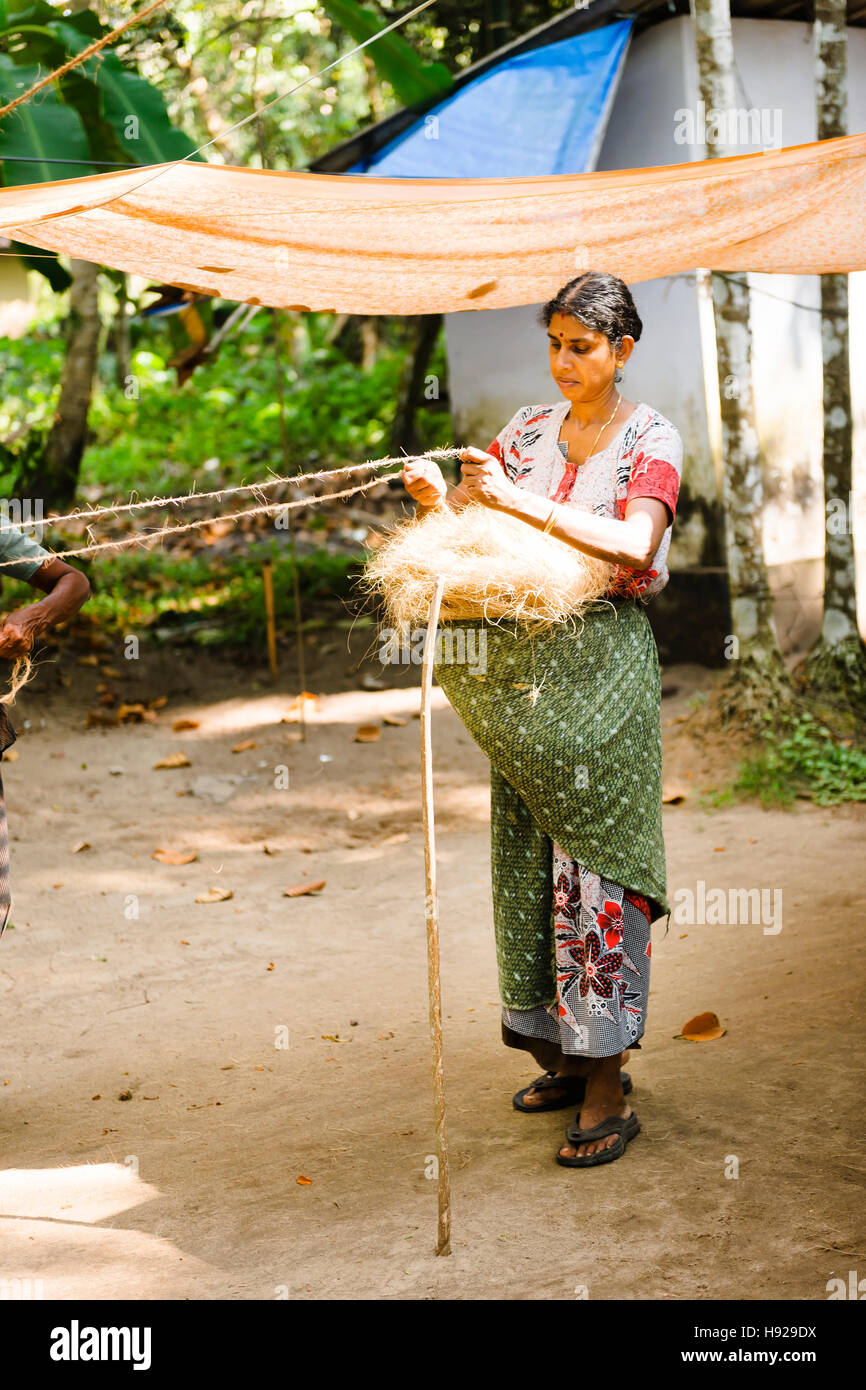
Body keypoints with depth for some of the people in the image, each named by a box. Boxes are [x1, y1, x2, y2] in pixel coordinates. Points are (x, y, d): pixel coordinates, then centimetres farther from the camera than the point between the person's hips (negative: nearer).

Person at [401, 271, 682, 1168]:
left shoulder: (651, 439, -3)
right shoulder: (529, 429, 11)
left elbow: (635, 545, -20)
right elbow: (463, 519, 7)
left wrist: (519, 501, -24)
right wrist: (437, 494, -16)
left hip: (602, 664, -5)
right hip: (522, 662, 5)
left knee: (595, 860, -6)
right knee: (529, 857, 8)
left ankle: (607, 1092, -1)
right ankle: (567, 1055, 21)